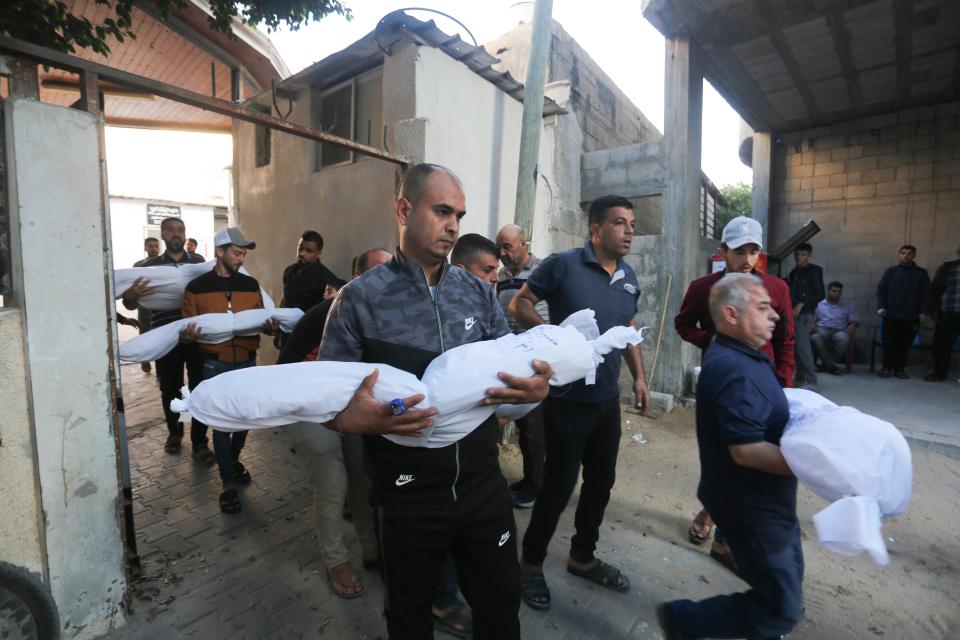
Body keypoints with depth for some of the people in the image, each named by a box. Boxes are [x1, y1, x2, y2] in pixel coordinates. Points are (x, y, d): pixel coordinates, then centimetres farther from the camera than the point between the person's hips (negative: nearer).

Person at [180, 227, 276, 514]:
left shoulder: (251, 284, 4)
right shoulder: (197, 287, -4)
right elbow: (186, 328, -2)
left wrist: (270, 326, -14)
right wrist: (187, 335, -25)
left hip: (248, 362, 3)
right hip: (216, 365, -3)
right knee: (222, 423, 3)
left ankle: (233, 460, 43)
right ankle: (228, 484, 16)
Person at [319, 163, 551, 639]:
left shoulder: (479, 292, 1)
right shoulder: (359, 299, -9)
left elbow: (514, 368, 5)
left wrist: (536, 388, -17)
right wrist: (353, 419, -28)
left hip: (484, 487, 3)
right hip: (408, 498, -2)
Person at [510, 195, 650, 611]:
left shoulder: (629, 277, 9)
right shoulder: (563, 264, -13)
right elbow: (519, 304, -9)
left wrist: (639, 377, 11)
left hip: (607, 400, 7)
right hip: (567, 399, -7)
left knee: (601, 481, 17)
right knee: (559, 484, 4)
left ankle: (582, 557, 40)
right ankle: (531, 563, 29)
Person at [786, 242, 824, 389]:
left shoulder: (814, 270, -2)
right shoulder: (794, 271, 16)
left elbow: (820, 294, -7)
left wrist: (801, 305, -14)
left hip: (804, 314, -6)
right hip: (793, 313, 7)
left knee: (803, 347, -11)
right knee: (796, 347, 7)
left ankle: (811, 382, -6)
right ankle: (800, 379, 15)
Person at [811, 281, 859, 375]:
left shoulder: (847, 307, 23)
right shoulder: (819, 305, 17)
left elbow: (855, 322, 14)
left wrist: (846, 332, -7)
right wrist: (817, 331, -12)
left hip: (839, 331, 2)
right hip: (822, 330, -1)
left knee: (844, 339, -36)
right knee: (815, 338, -38)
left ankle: (826, 364, -21)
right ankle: (832, 365, -30)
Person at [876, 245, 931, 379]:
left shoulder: (921, 273, 9)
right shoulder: (891, 271, 8)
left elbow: (926, 294, 6)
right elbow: (881, 290, 5)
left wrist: (924, 312, -3)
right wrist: (881, 307, -7)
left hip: (910, 317, 1)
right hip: (891, 315, -1)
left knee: (905, 344, 3)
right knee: (889, 343, 0)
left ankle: (900, 369, 13)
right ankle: (887, 367, 8)